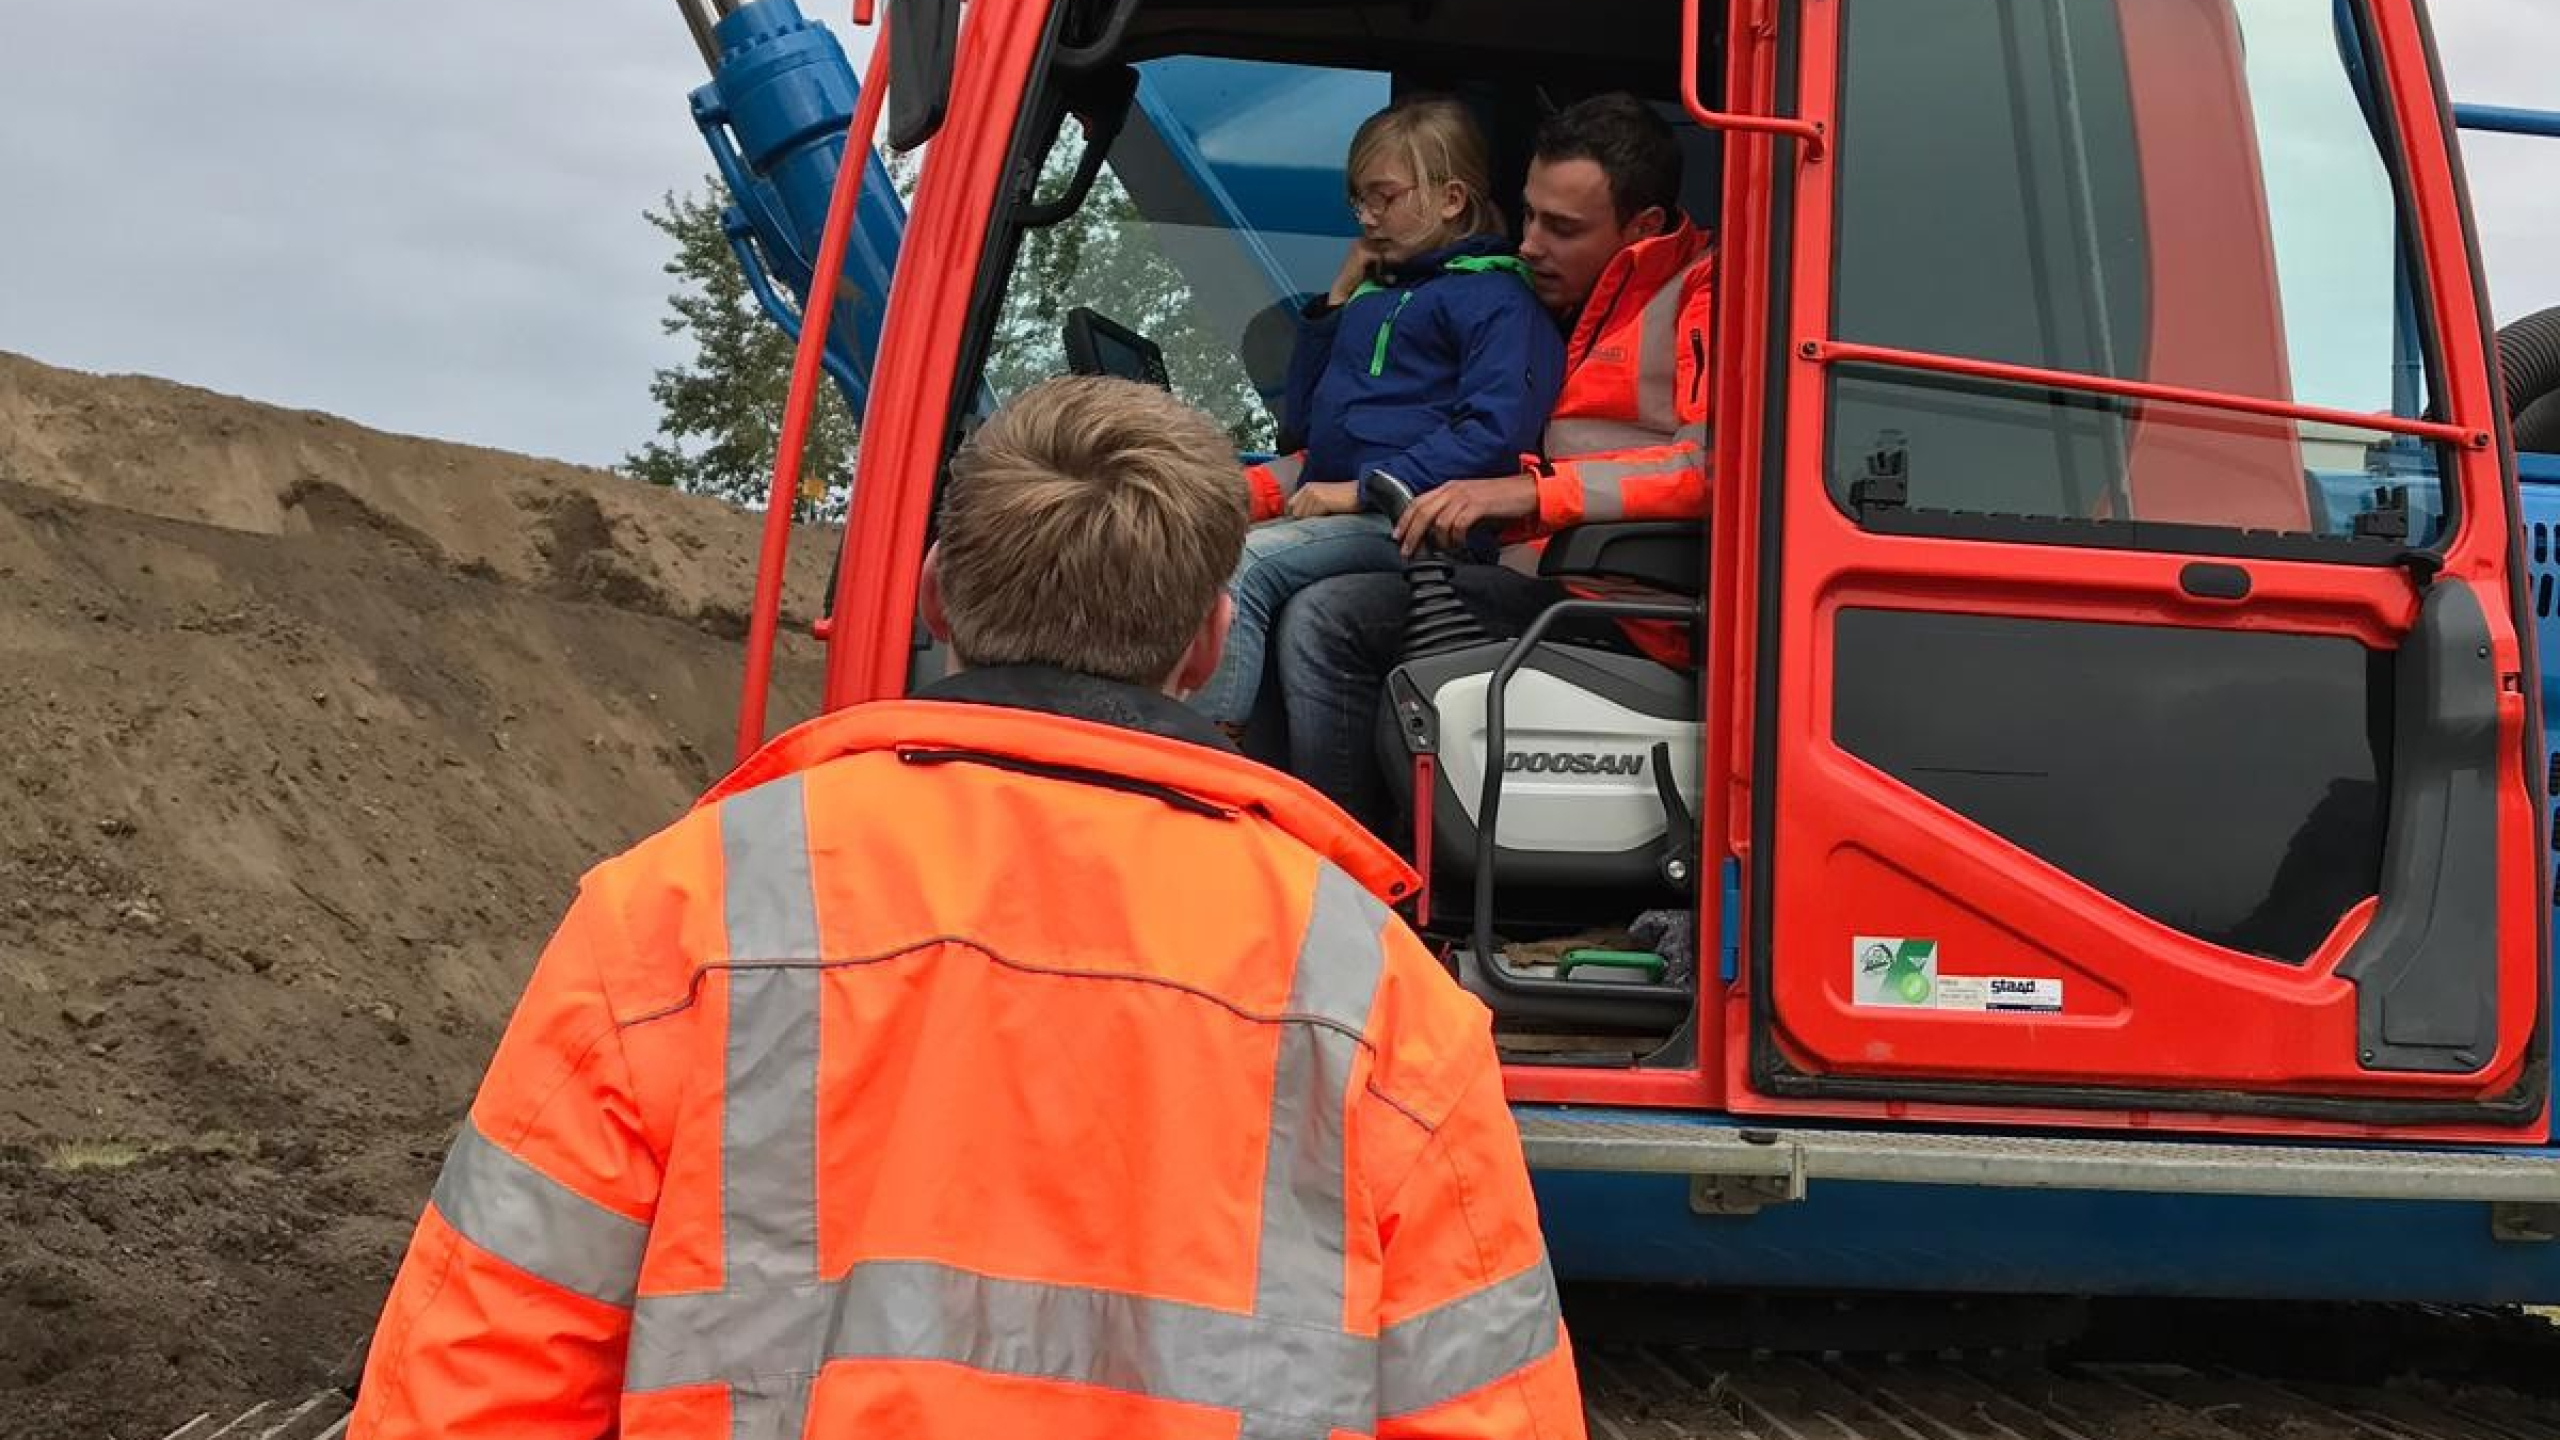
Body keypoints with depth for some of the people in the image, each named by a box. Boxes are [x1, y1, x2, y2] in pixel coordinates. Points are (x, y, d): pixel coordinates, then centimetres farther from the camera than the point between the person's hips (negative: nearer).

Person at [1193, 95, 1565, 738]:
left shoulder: (1497, 299, -2)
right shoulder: (1375, 292, 25)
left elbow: (1494, 434, -16)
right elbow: (1303, 412, 30)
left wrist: (1365, 488, -18)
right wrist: (1336, 301, 20)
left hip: (1403, 518, -9)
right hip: (1322, 488, 9)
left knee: (1243, 564, -31)